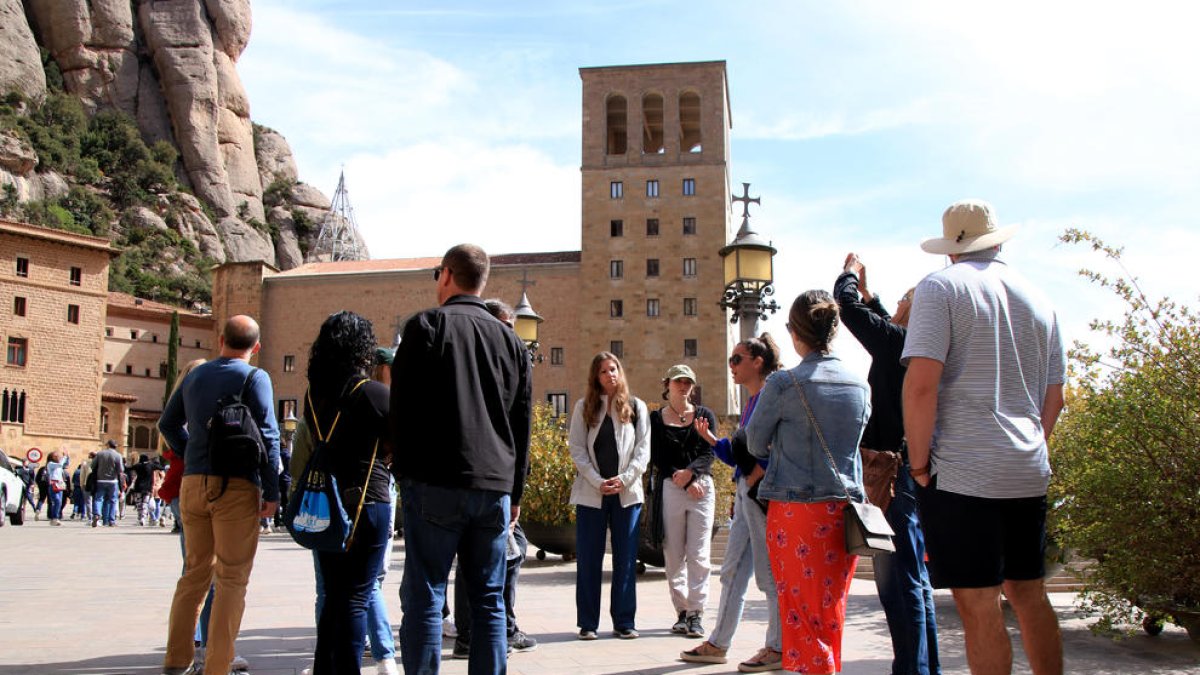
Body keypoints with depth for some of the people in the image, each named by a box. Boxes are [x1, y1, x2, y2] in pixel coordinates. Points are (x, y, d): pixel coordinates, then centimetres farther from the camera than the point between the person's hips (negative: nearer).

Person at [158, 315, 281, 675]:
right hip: (237, 486, -6)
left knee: (196, 571, 16)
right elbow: (267, 435, -11)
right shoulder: (254, 378, -5)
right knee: (232, 578, 0)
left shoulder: (195, 375, 13)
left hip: (193, 483, 6)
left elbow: (168, 423, 22)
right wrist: (272, 491, -9)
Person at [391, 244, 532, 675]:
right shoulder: (512, 341, 13)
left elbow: (403, 408, -4)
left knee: (424, 595, 0)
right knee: (489, 598, 10)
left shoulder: (427, 325, 0)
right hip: (495, 486, 4)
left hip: (435, 483, -4)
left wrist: (404, 474, 5)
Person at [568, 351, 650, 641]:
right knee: (588, 559, 3)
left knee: (626, 558, 4)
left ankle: (624, 621, 13)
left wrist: (624, 479, -10)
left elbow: (643, 449, 3)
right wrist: (598, 481, -10)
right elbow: (576, 449, 1)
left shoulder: (636, 406, 7)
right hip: (590, 493, 0)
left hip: (627, 493, 0)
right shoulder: (584, 407, 6)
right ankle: (587, 622, 11)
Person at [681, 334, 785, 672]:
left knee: (769, 572, -1)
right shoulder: (750, 402, 17)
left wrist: (759, 472, -22)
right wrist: (711, 438, 9)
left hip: (763, 492, -10)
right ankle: (718, 644, 21)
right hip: (745, 492, 10)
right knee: (732, 570, 13)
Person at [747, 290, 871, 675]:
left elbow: (756, 445, 1)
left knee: (803, 614, 4)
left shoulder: (782, 384, -10)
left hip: (796, 508, -4)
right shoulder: (860, 385, 3)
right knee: (832, 612, 15)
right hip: (846, 508, 4)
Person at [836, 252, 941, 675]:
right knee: (914, 579, 17)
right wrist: (867, 292, 36)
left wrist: (849, 275, 11)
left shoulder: (898, 343, -13)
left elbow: (849, 308, -8)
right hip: (913, 473, 10)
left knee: (898, 581, -6)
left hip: (895, 472, -10)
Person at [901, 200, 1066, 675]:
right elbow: (1053, 398, 17)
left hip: (962, 472, -7)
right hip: (1029, 474, 7)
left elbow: (921, 383, -17)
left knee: (978, 604, -2)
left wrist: (919, 463, -9)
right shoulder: (1038, 300, 14)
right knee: (1028, 593, 17)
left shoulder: (942, 287, -6)